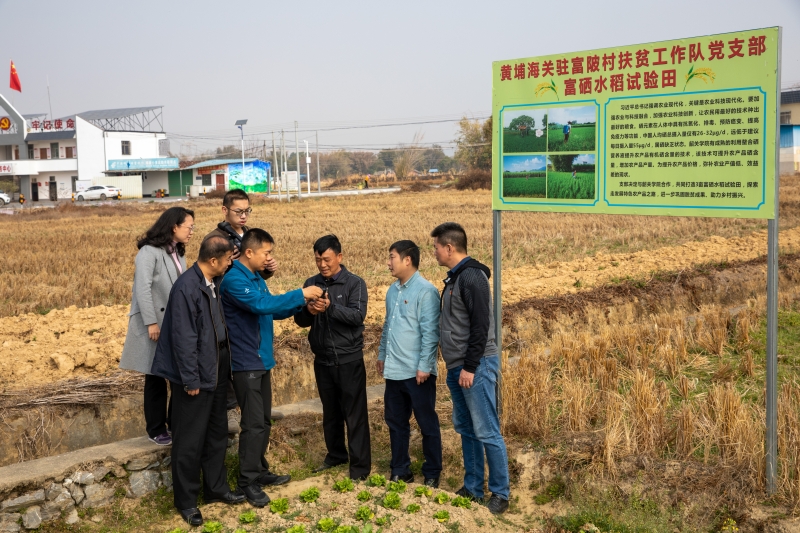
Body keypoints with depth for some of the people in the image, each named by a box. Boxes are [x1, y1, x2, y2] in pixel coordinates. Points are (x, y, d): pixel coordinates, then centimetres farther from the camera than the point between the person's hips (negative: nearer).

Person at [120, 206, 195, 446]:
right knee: (156, 378, 5)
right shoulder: (149, 252, -11)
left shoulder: (178, 253, 13)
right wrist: (151, 323, -22)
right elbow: (143, 289, -18)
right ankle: (156, 429, 17)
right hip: (156, 325, -7)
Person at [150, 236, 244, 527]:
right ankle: (186, 500, 17)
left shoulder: (216, 283, 5)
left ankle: (216, 488, 32)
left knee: (217, 433, 18)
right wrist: (190, 380, -18)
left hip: (217, 372, 8)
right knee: (190, 441, 4)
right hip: (196, 375, -8)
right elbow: (183, 338, -20)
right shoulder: (186, 287, -20)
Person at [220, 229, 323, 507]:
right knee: (254, 424, -6)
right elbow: (262, 304, -30)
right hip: (246, 363, -9)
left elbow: (273, 310, 18)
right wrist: (300, 294, -25)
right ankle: (248, 481, 4)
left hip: (262, 360, 9)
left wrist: (301, 303, 3)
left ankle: (260, 471, 27)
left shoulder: (257, 278, 12)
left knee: (264, 421, 16)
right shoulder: (234, 280, -18)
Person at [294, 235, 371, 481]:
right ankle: (336, 454, 32)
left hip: (349, 359, -4)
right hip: (322, 360, 4)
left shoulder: (355, 283, -6)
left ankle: (360, 464, 6)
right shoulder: (311, 284, 6)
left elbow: (358, 315, -18)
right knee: (330, 412, 16)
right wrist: (308, 311, -19)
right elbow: (300, 321, 4)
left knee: (355, 414, -1)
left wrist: (331, 307, -32)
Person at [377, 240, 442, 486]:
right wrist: (382, 354, 19)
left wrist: (424, 366, -18)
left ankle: (432, 474, 17)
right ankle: (399, 471, 28)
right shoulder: (393, 290, 11)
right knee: (395, 422, 15)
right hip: (394, 371, 8)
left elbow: (430, 332, -17)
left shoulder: (425, 291, -14)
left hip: (417, 372, -8)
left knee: (427, 424, 5)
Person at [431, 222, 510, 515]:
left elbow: (481, 326, -21)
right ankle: (472, 488, 25)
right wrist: (457, 367, 18)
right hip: (457, 368, 10)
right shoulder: (455, 277, 14)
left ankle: (500, 494, 6)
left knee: (487, 433, -4)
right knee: (465, 429, 15)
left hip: (476, 367, -10)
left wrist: (470, 367, -20)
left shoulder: (472, 277, -16)